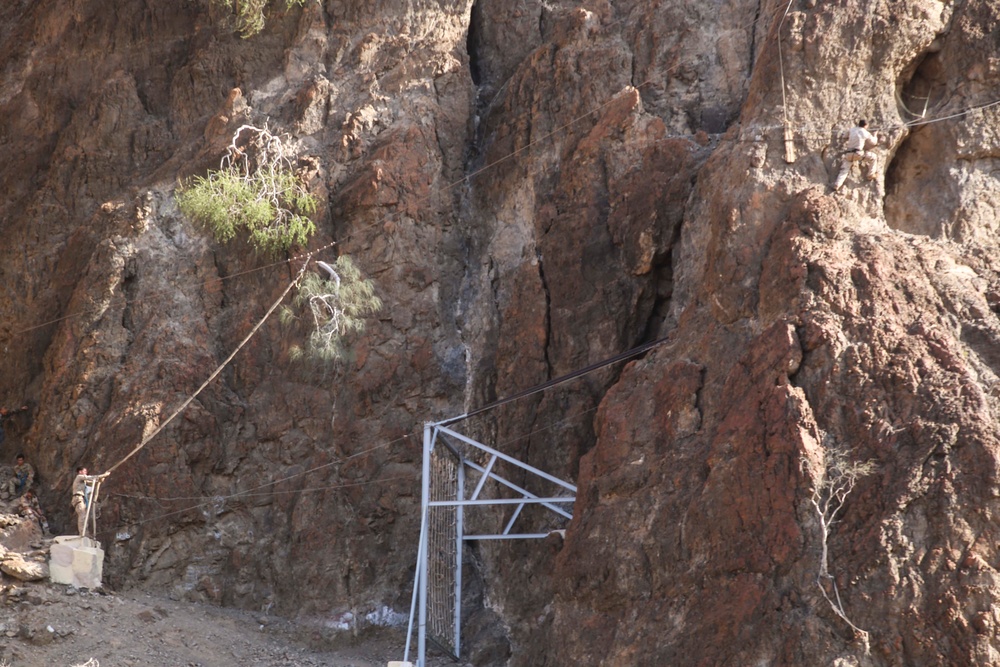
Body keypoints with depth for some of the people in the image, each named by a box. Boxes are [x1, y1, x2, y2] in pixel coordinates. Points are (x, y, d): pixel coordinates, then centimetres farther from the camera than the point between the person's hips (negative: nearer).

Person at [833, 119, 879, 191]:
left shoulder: (852, 129, 12)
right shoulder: (866, 133, 4)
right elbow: (874, 142, 19)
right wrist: (875, 136, 40)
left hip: (848, 154, 4)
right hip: (858, 153, -4)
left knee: (844, 171, 5)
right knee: (873, 157, 17)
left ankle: (836, 185, -16)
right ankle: (870, 175, 25)